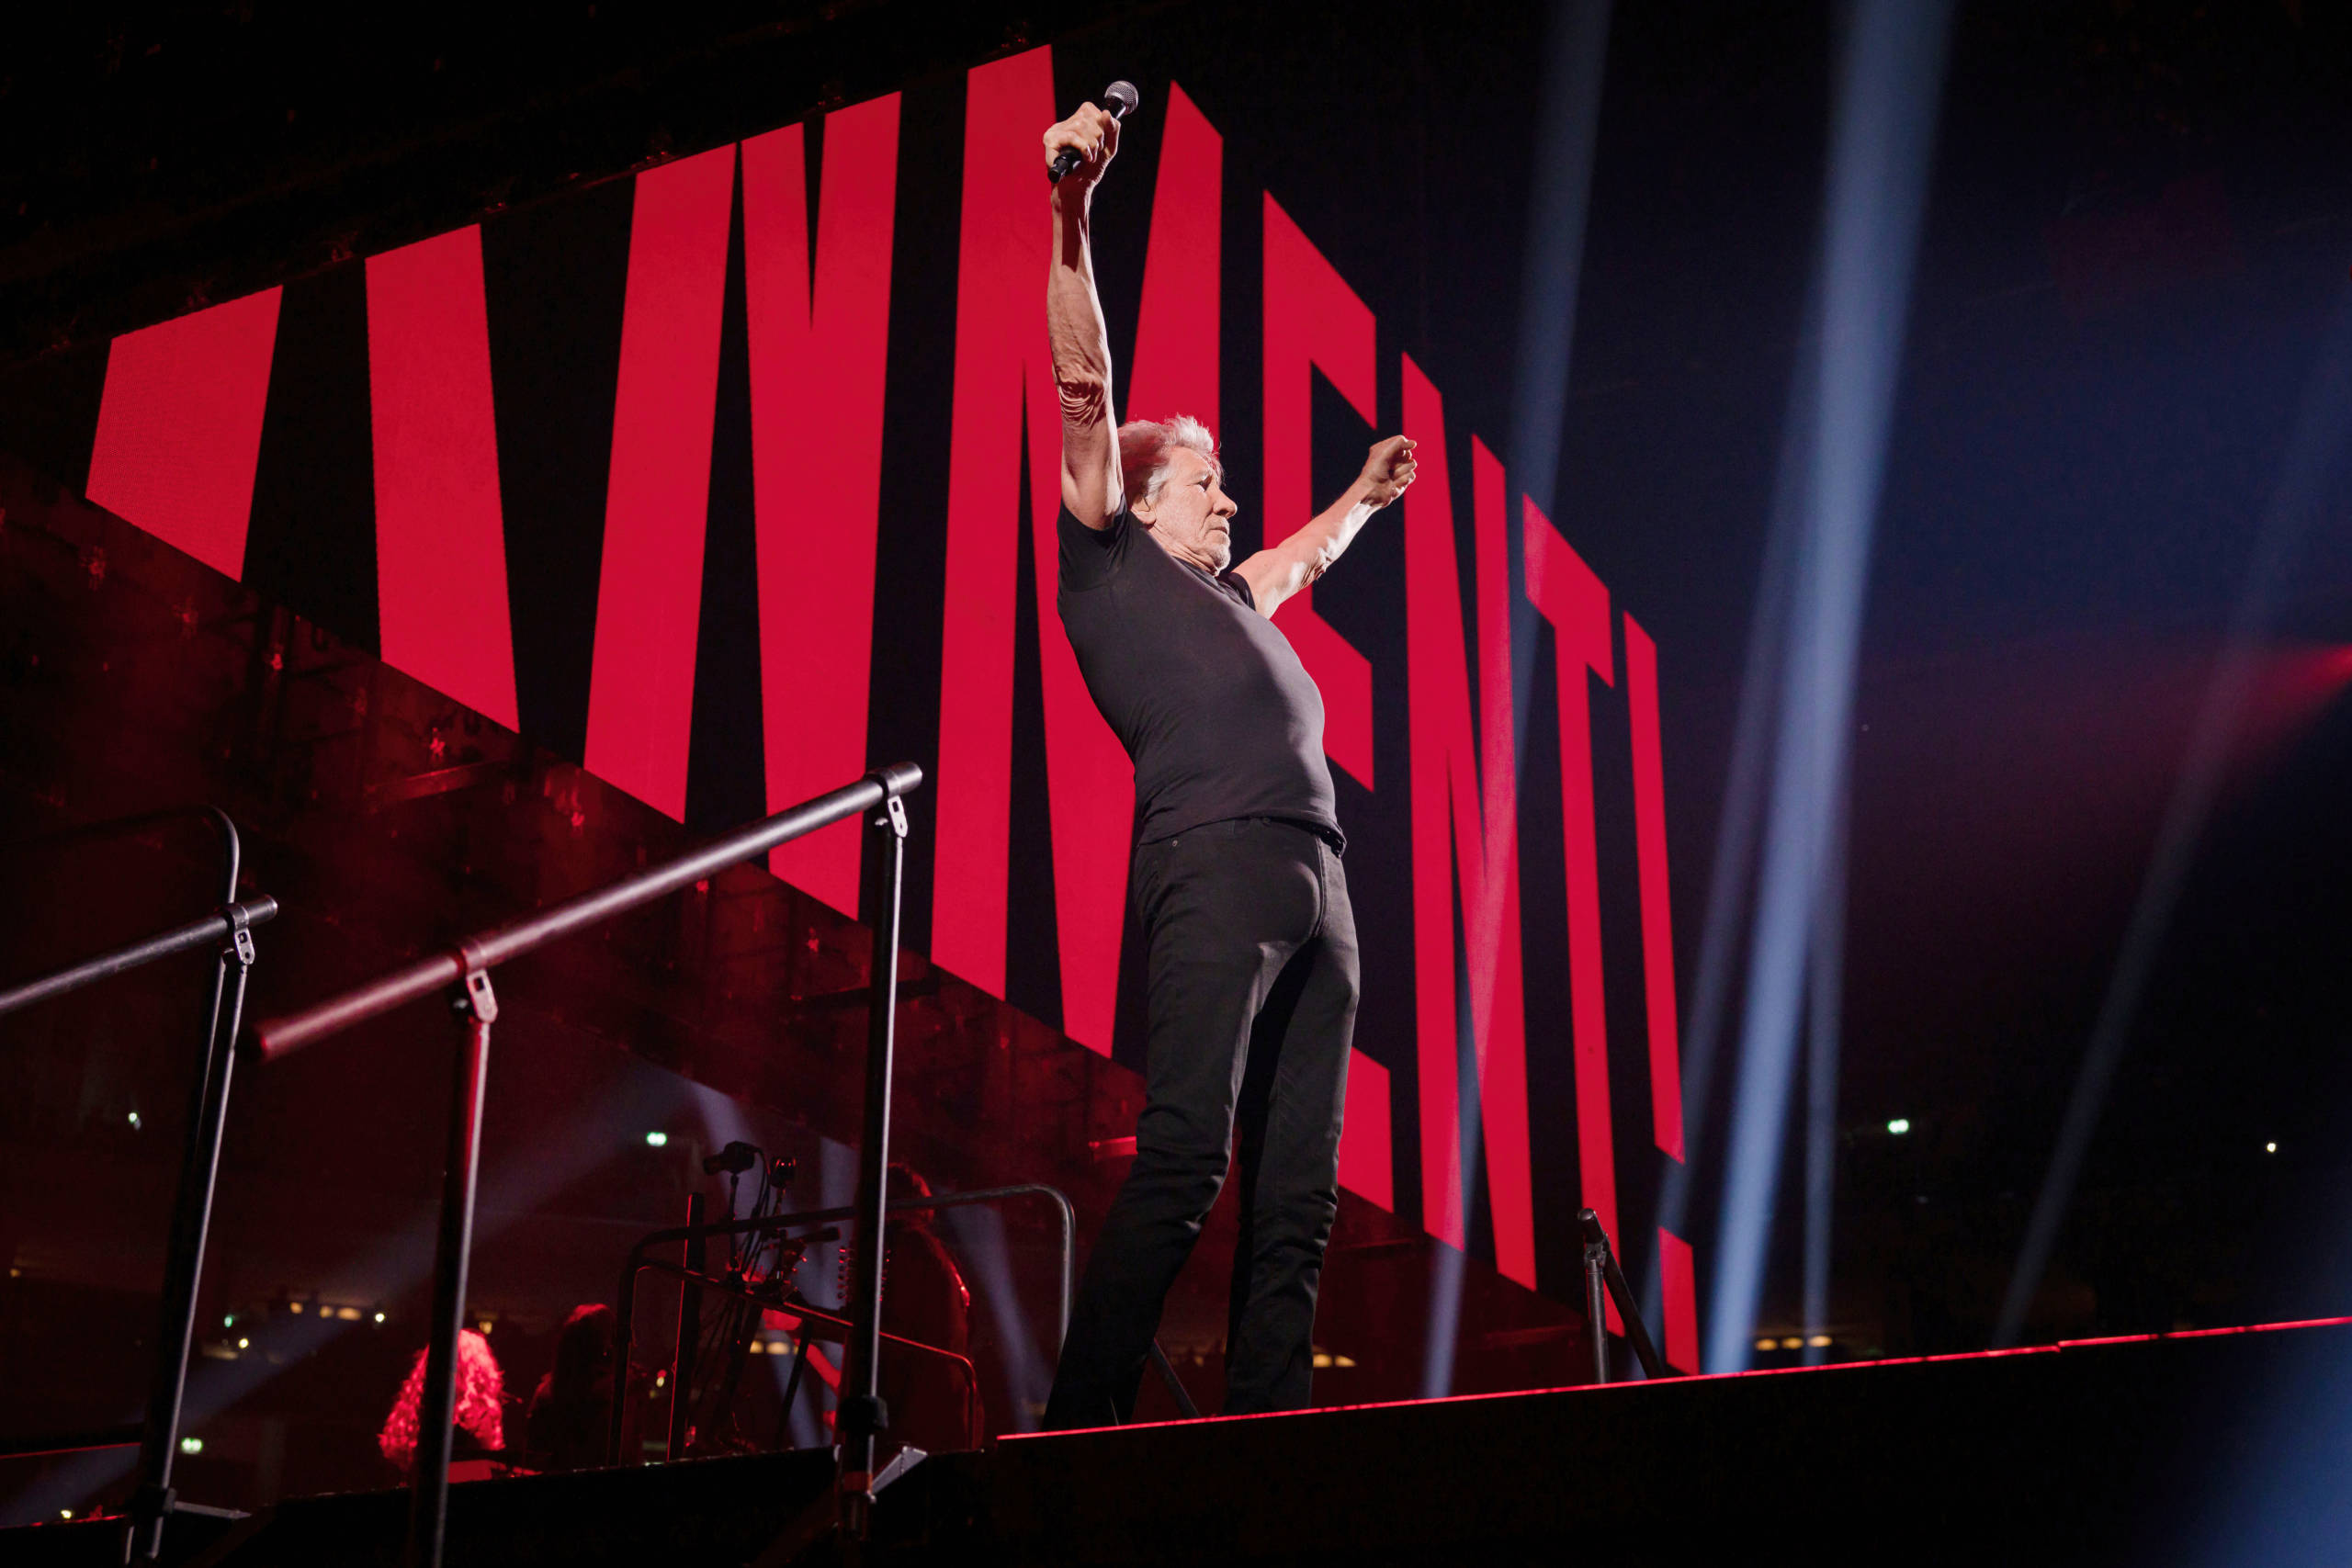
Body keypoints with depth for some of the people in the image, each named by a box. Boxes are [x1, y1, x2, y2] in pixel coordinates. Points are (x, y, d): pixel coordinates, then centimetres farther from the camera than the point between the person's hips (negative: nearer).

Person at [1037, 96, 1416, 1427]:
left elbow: (1308, 554, 56)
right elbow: (1084, 386, 5)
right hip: (1216, 859, -8)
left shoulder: (1231, 596, 34)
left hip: (1320, 884, 8)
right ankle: (1081, 1436, -20)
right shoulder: (1110, 556, 15)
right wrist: (1070, 216, -2)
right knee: (1181, 1163, -19)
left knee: (1297, 1197, -2)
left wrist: (1367, 491, 67)